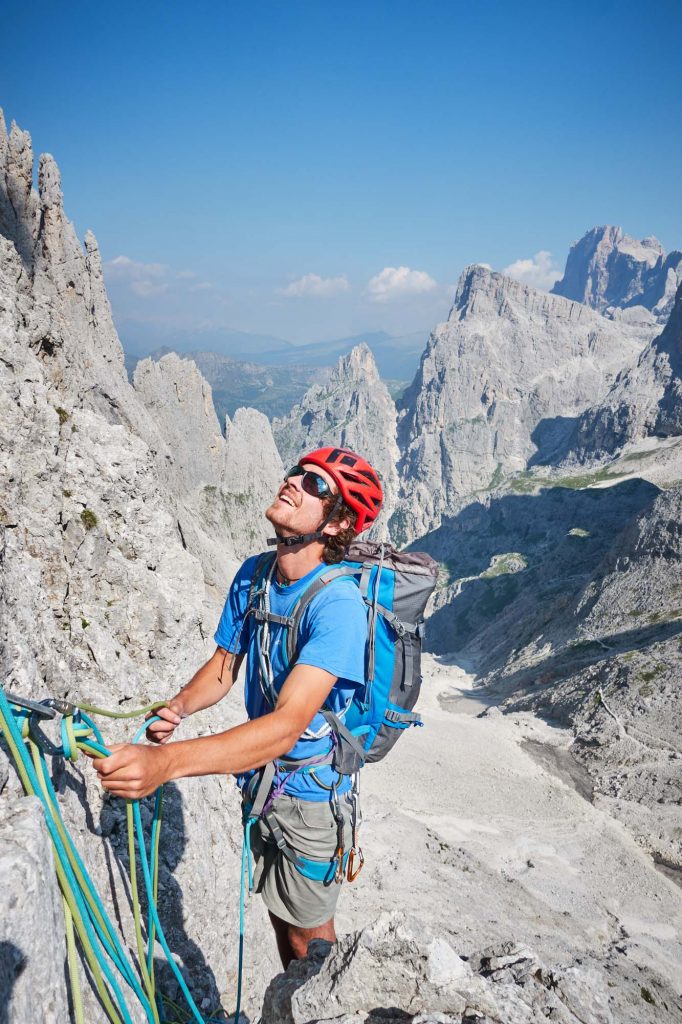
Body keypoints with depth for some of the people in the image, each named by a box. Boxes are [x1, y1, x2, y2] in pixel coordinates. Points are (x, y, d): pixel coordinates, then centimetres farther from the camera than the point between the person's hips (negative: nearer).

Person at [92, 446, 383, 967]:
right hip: (261, 782, 6)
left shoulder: (338, 603, -30)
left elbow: (288, 724, -39)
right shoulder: (253, 575, -7)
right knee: (281, 918, 26)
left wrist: (166, 762, -51)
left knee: (308, 936, 16)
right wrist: (178, 706, -17)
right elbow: (224, 666, 5)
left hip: (313, 792, -6)